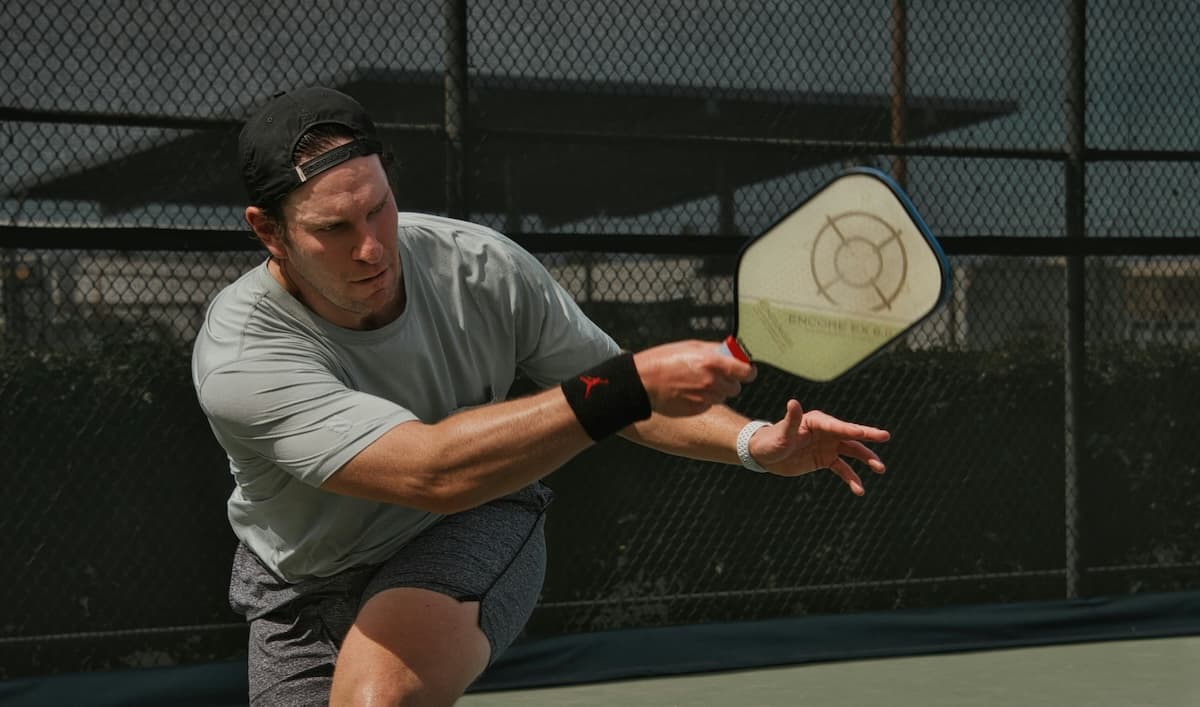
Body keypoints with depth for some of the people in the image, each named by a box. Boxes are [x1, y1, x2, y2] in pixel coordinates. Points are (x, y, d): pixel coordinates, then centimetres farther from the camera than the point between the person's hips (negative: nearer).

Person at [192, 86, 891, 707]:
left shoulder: (481, 266, -20)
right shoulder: (238, 359, -32)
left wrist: (754, 440, -23)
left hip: (478, 535, -1)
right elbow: (434, 471, -43)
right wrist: (633, 382, -48)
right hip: (308, 590, 1)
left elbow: (628, 402, -4)